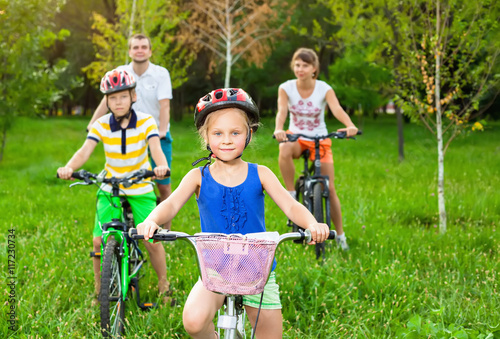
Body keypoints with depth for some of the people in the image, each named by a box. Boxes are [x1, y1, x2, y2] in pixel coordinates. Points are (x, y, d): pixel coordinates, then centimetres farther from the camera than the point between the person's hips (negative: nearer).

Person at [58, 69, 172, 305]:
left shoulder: (146, 122, -11)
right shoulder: (101, 125, -8)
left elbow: (155, 148, -25)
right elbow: (85, 150, -19)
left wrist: (161, 166, -49)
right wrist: (69, 168, -41)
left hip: (140, 191, -1)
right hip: (110, 191, 2)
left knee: (151, 239, -11)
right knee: (99, 241, -8)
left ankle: (163, 285, 15)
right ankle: (99, 291, 14)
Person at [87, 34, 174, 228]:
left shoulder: (161, 73, -6)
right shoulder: (121, 73, 1)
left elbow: (164, 104, -16)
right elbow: (107, 100, -6)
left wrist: (162, 130, -30)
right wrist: (92, 124, -18)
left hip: (157, 136, -2)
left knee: (163, 185, -2)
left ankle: (165, 230, 11)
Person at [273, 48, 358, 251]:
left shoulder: (324, 89, -12)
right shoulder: (286, 88, -9)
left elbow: (337, 109, -29)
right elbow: (282, 111, -25)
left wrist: (350, 126, -50)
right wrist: (278, 129, -48)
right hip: (296, 137, 0)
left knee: (329, 188, -4)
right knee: (284, 151, -38)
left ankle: (340, 234, 9)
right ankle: (291, 194, -20)